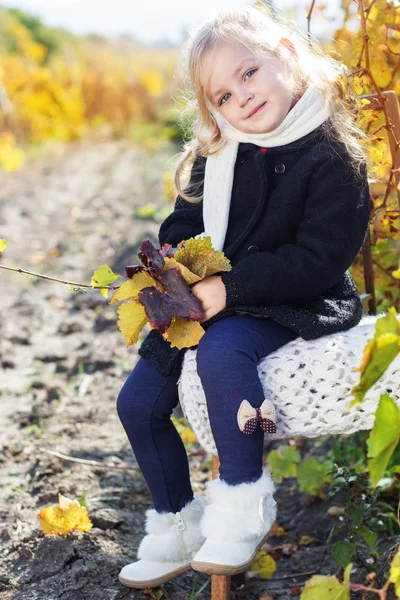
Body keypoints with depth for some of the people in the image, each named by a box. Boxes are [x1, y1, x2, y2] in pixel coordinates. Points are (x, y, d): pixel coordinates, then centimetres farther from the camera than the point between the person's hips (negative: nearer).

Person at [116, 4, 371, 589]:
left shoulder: (334, 158, -14)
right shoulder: (218, 153, 4)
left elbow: (319, 260, -19)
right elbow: (186, 221, 16)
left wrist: (230, 287, -23)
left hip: (289, 303, -7)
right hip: (206, 300, 7)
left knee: (222, 351, -37)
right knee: (137, 401, 1)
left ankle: (243, 497, -21)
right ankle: (177, 525, 19)